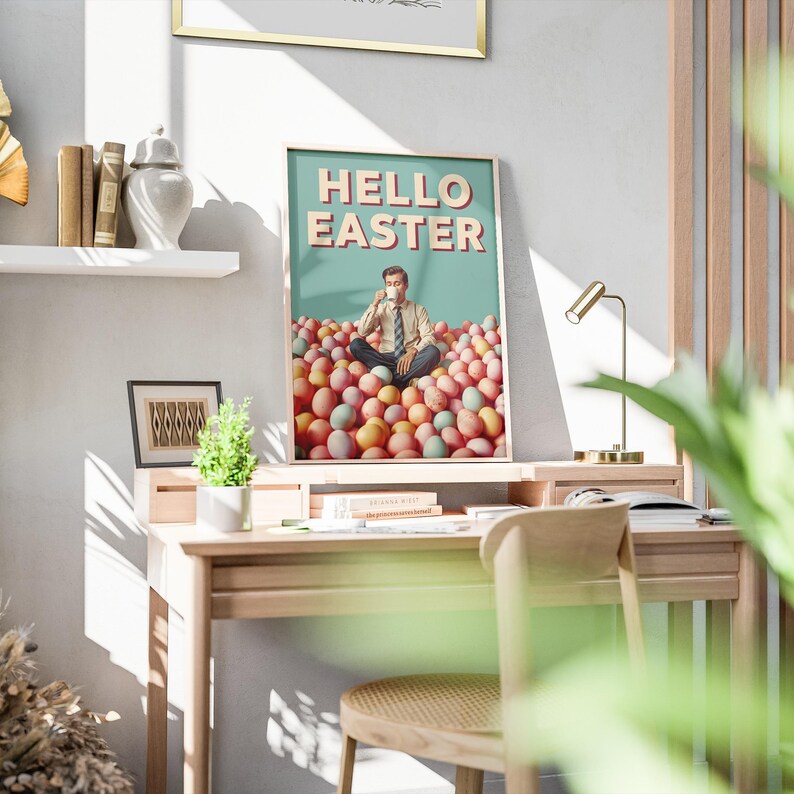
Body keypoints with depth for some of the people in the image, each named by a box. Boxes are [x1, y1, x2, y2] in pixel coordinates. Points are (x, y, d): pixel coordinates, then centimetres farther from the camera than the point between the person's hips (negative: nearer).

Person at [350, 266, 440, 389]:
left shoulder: (419, 310, 10)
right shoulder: (381, 309, 13)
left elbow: (429, 337, -1)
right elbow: (362, 332, -1)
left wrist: (413, 351, -20)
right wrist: (374, 305, -10)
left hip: (410, 358, -1)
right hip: (386, 359, 1)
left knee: (433, 351, -32)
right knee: (356, 344, -25)